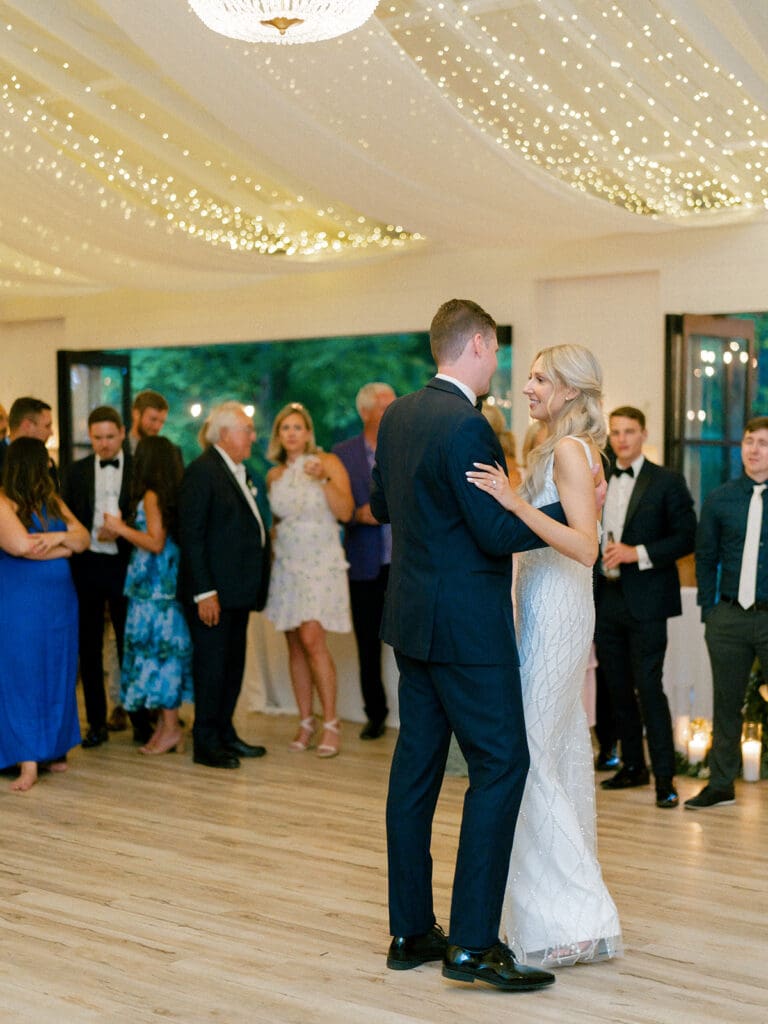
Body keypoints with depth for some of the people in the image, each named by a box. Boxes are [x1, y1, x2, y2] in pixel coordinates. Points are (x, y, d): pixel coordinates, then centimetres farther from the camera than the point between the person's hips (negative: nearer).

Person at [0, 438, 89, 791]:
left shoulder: (53, 502, 12)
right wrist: (64, 545, -8)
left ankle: (53, 750, 20)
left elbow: (83, 538, 6)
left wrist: (57, 537, -14)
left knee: (58, 675, 10)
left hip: (59, 601, 7)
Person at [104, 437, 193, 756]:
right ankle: (165, 725, 16)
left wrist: (120, 528, -9)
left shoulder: (151, 496, -11)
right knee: (164, 649, 11)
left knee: (156, 649, -4)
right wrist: (123, 528, 23)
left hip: (154, 588, -8)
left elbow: (156, 542, -18)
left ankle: (171, 728, -1)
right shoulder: (171, 494, 11)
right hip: (166, 583, 8)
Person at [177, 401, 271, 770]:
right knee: (212, 666, -1)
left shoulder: (242, 472, 15)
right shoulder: (202, 471, -11)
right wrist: (204, 593, -19)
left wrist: (257, 586, 10)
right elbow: (191, 535, -15)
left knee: (233, 664, 14)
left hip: (239, 589, 9)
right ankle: (205, 743, 8)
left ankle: (225, 734, 25)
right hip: (212, 590, -8)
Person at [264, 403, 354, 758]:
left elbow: (345, 512, -11)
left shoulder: (328, 462, -2)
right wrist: (268, 541, 5)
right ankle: (306, 723, 10)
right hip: (286, 563, 5)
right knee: (295, 645, 3)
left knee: (312, 638, -17)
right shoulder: (274, 475, 11)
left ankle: (330, 722, -10)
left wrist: (323, 479, -21)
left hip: (320, 561, -5)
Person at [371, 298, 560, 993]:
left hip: (413, 620, 9)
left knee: (417, 764, 11)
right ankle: (472, 942, -3)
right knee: (501, 764, -3)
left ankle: (411, 930, 19)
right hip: (465, 623, -9)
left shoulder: (399, 415, 9)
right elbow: (497, 532, -19)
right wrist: (573, 510, -8)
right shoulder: (465, 425, -18)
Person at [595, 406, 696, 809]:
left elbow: (686, 537, -6)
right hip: (605, 598, 5)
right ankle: (632, 765, 23)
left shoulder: (666, 481, -2)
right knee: (618, 689, 11)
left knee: (649, 687, -9)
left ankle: (665, 778, -3)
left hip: (644, 599, -5)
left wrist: (638, 553, -17)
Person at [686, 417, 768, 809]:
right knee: (726, 702, 11)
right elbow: (705, 557, 12)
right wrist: (709, 608, 6)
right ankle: (721, 784, 20)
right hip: (729, 617, 3)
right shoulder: (719, 499, 7)